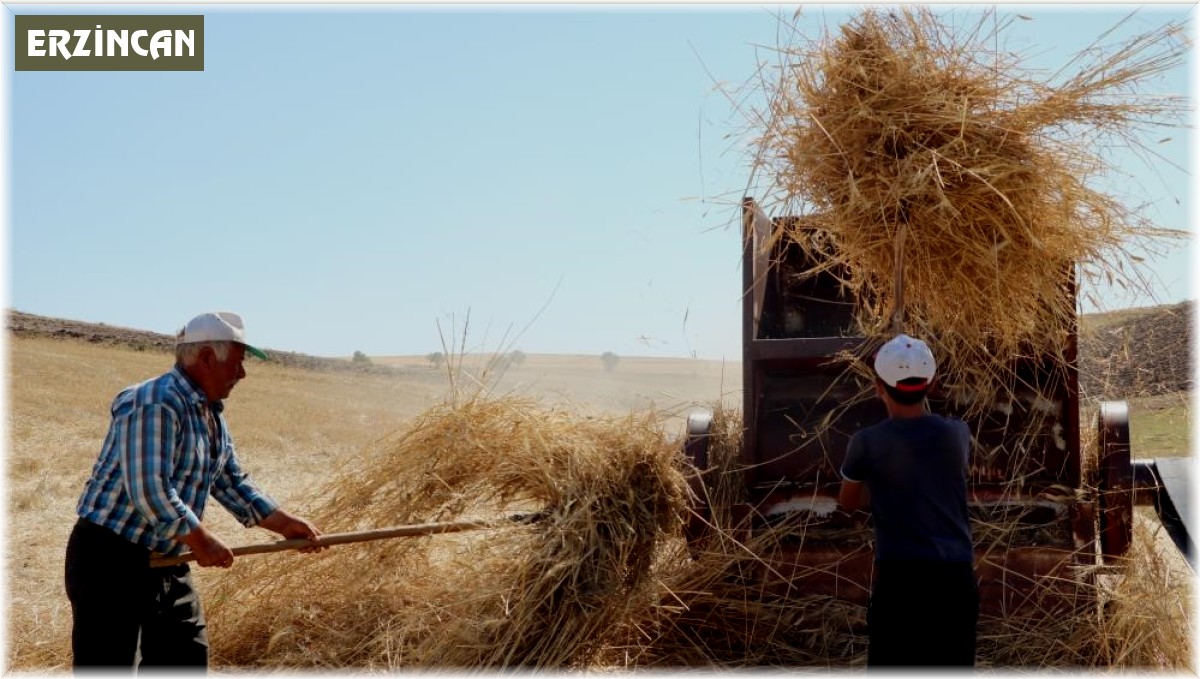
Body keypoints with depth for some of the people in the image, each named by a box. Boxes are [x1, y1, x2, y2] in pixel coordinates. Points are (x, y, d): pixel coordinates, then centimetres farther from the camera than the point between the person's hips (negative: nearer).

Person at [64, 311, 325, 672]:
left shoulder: (212, 414, 11)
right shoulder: (154, 403, -21)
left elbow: (232, 482, 16)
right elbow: (148, 491, -27)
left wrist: (283, 523, 7)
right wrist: (200, 541, -18)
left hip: (166, 561, 10)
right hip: (111, 559, -10)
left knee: (187, 658, 15)